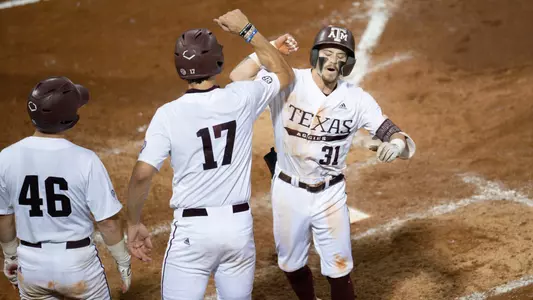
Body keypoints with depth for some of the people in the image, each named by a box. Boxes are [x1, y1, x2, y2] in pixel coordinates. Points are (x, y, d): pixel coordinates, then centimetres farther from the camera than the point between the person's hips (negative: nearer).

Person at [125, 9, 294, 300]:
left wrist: (134, 223, -1)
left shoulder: (168, 114, -11)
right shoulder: (242, 98, -4)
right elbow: (285, 74, 15)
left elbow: (142, 174, -16)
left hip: (193, 228, -3)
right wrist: (247, 30, 15)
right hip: (239, 224, 3)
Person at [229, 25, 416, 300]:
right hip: (288, 191, 0)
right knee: (291, 264, 20)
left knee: (339, 270, 6)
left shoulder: (357, 99, -10)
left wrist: (398, 144, -37)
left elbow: (401, 141, -14)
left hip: (330, 195, 0)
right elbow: (238, 78, -26)